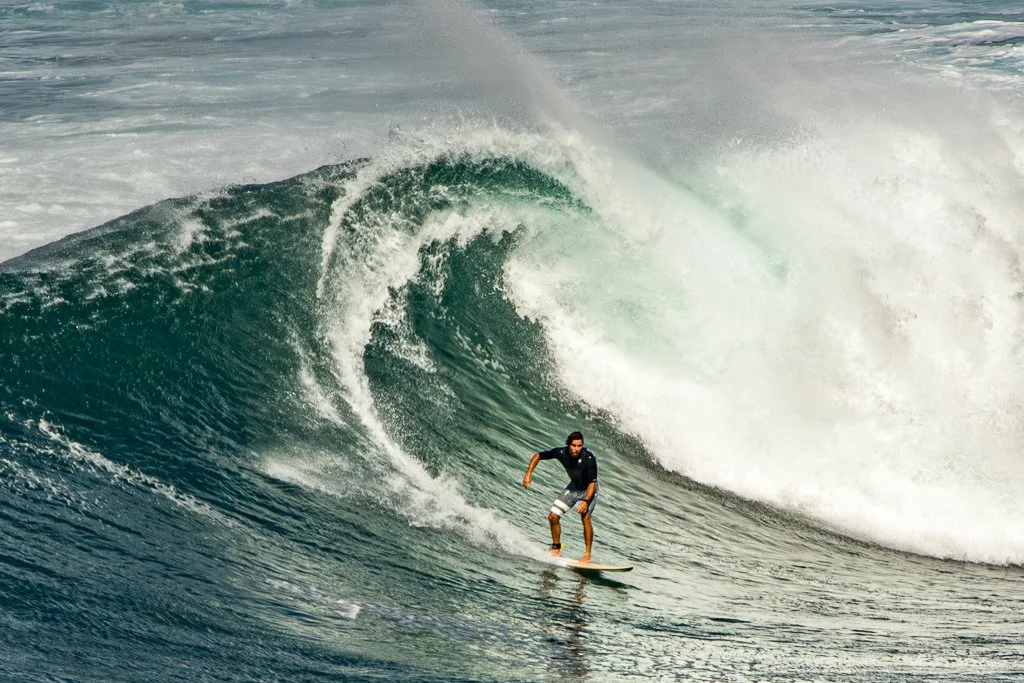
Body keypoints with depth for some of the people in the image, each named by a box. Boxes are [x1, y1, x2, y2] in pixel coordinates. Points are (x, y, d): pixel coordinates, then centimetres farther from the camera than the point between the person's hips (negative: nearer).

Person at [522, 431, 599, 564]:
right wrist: (528, 474, -18)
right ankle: (556, 549, 19)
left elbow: (592, 483, -29)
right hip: (573, 487, 5)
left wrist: (586, 501, -42)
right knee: (553, 516, 0)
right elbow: (537, 456, -8)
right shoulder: (561, 453, -22)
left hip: (588, 490, -5)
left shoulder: (589, 458, -33)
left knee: (585, 516, -29)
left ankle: (588, 554, -22)